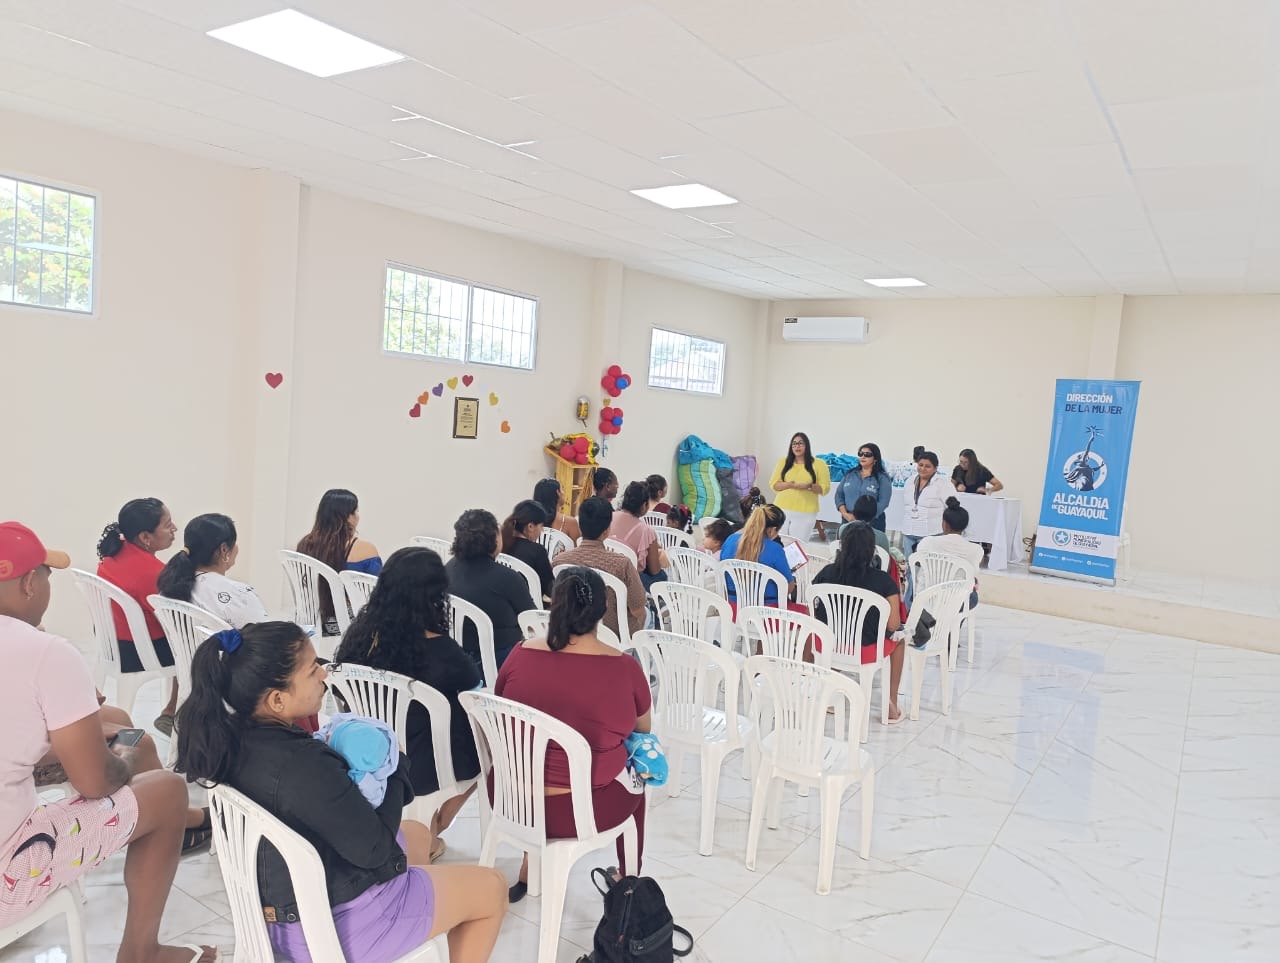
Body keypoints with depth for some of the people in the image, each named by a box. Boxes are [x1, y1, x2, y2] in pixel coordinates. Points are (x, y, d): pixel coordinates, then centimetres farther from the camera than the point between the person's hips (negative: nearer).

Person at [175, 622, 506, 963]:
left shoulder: (234, 737, -10)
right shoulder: (303, 767, -36)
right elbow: (374, 850, -24)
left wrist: (348, 755, -7)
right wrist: (394, 772, -11)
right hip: (335, 923, -8)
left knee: (417, 836, 30)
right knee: (491, 889, 9)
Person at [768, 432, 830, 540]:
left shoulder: (818, 464, 3)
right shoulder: (783, 462, 8)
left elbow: (824, 488, 1)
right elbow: (773, 484, 5)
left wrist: (809, 486, -17)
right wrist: (789, 485, -14)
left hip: (805, 513, -2)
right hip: (782, 510, 2)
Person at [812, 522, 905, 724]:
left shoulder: (827, 573, -8)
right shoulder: (883, 581, -16)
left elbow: (811, 612, 3)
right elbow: (893, 626, -15)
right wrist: (875, 620, 7)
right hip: (864, 651, -2)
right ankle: (892, 703, 33)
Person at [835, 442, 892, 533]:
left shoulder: (882, 478, -1)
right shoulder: (850, 474, 12)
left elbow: (883, 502, -10)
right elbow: (839, 495, 11)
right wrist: (844, 513, -6)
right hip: (848, 520, 4)